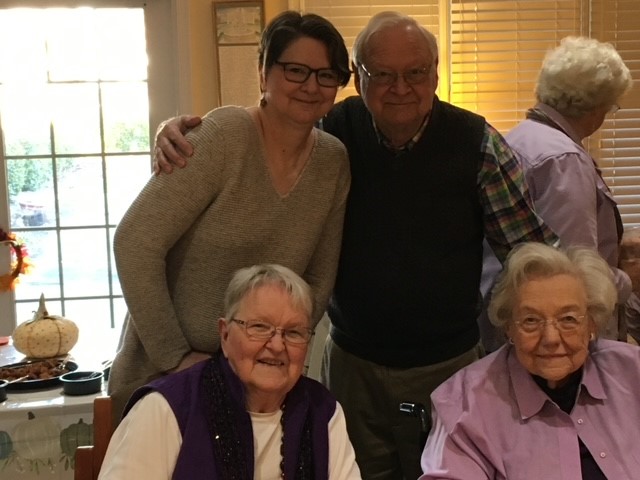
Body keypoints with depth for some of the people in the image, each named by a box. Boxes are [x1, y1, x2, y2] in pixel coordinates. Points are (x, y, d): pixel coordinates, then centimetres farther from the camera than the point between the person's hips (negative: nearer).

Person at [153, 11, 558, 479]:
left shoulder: (475, 141, -10)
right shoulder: (333, 132, -8)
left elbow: (533, 248, -5)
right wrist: (178, 132, -15)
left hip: (449, 365, -1)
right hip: (353, 364, 2)